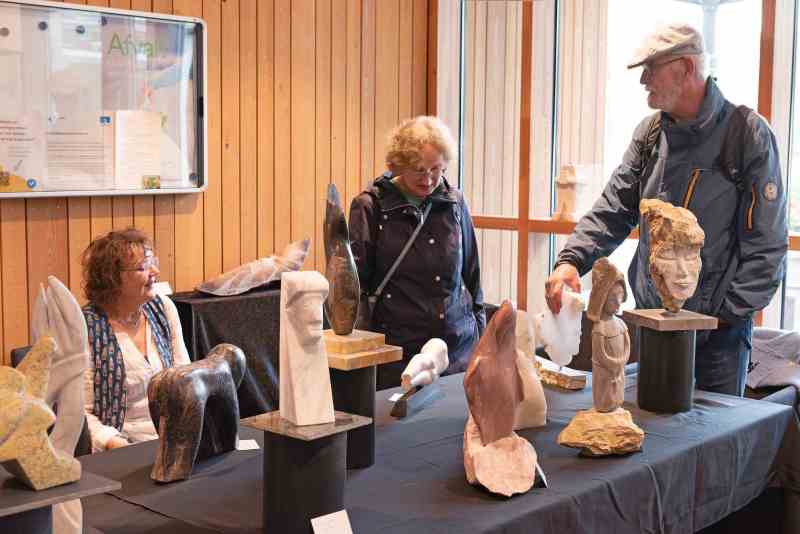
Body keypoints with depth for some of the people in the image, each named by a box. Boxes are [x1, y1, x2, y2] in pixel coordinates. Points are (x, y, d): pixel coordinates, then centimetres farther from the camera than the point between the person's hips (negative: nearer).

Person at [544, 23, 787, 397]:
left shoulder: (748, 134, -11)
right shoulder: (650, 134, 5)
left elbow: (766, 245, -11)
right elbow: (612, 211, 5)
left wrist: (724, 314, -13)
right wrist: (571, 260, -11)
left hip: (720, 327, -5)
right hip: (652, 320, 5)